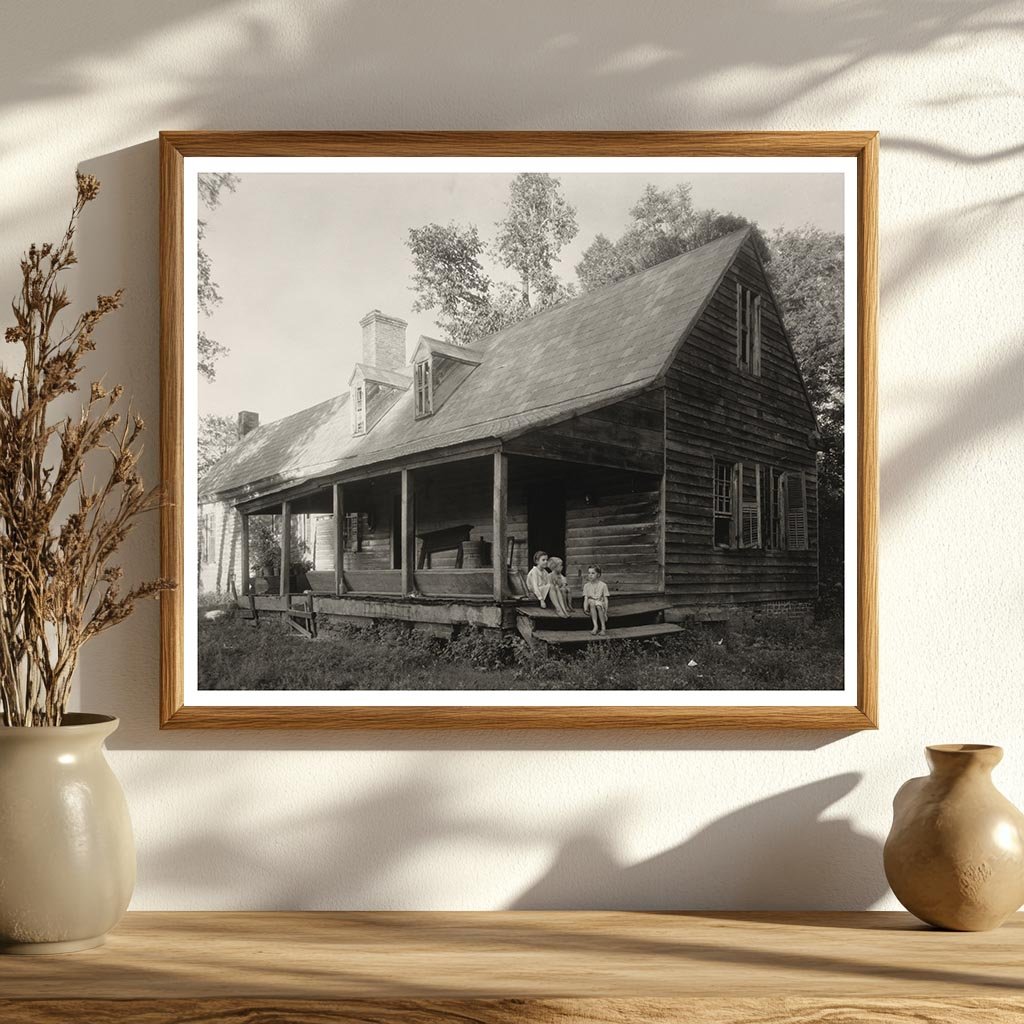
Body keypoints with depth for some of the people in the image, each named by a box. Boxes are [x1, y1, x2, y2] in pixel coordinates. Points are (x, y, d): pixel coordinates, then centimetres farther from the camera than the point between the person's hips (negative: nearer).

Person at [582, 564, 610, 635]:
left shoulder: (603, 585, 2)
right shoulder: (586, 585, 9)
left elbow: (605, 599, -1)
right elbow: (585, 598, 4)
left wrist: (605, 611, -11)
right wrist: (585, 607, -15)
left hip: (600, 602, -2)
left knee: (598, 606, -39)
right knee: (592, 603, -36)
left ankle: (603, 627, -33)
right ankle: (595, 626, -39)